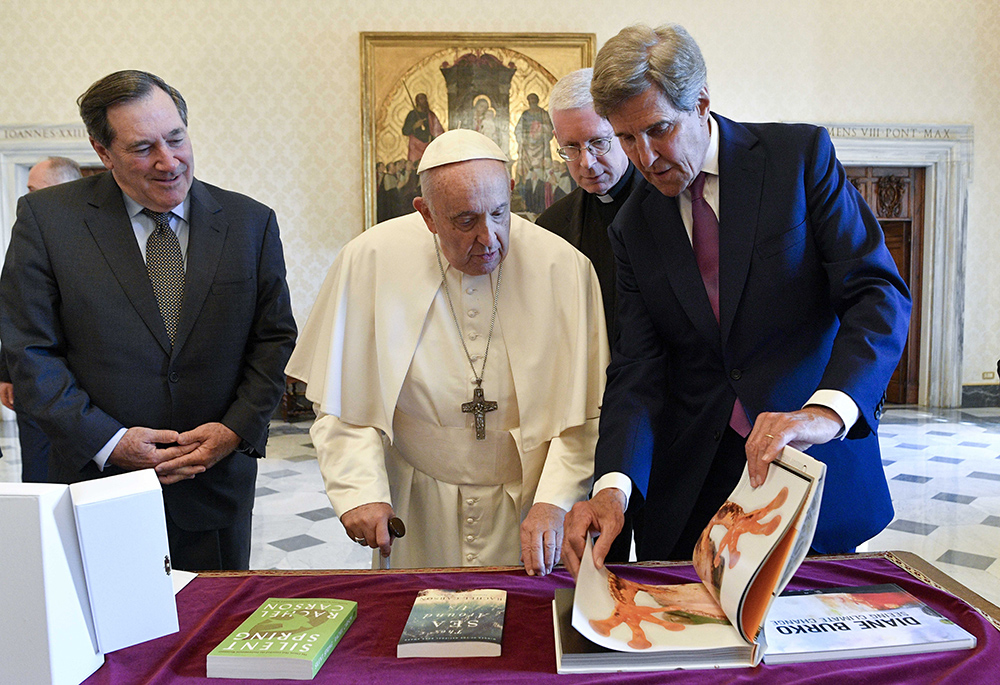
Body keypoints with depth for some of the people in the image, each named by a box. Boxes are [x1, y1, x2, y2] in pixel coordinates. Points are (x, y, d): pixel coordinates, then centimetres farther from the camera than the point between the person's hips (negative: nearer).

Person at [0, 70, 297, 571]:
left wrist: (236, 429, -9)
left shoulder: (250, 222, 1)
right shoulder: (46, 219, -4)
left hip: (217, 481, 2)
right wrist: (106, 441, -13)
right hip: (99, 477, -1)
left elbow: (275, 338, 3)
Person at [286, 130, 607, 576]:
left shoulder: (564, 267, -13)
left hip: (527, 503, 0)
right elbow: (342, 399, -6)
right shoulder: (370, 260, -12)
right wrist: (360, 490, -15)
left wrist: (554, 501, -19)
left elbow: (585, 410, -10)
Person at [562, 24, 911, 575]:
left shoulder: (800, 154, -5)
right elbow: (637, 368, -4)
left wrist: (826, 411, -30)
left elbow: (879, 294, -12)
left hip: (815, 466, -1)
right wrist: (613, 486, -20)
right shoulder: (632, 228, 3)